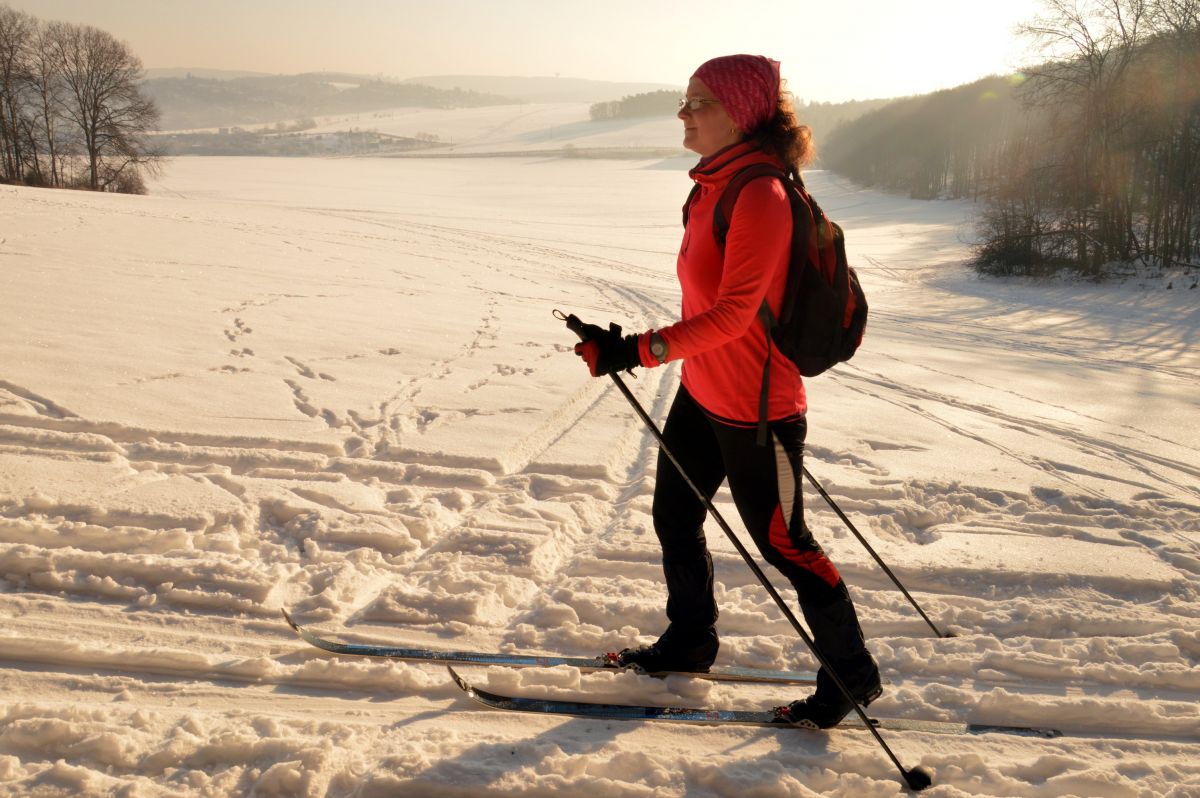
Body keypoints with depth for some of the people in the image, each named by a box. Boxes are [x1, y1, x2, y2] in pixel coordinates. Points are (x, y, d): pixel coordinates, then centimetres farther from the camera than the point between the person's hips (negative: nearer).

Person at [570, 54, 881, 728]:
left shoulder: (760, 196, -24)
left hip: (755, 407, -9)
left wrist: (636, 351, -34)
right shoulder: (716, 185, 4)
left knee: (781, 542, 6)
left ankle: (853, 674, 25)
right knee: (674, 519, 20)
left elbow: (732, 313, -30)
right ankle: (690, 643, 42)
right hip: (701, 394, 9)